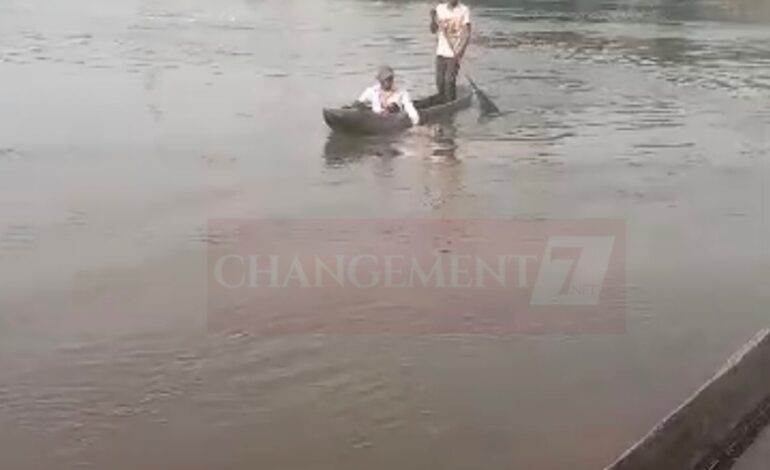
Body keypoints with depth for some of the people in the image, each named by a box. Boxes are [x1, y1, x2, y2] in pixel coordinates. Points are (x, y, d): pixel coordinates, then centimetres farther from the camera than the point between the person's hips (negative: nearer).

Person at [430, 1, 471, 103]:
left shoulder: (464, 10, -7)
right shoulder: (440, 8, 7)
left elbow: (467, 35, -10)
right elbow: (434, 30, 10)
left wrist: (459, 53, -18)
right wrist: (433, 18, -10)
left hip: (454, 54, -4)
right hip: (441, 52, 4)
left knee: (450, 81, -11)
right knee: (439, 81, 4)